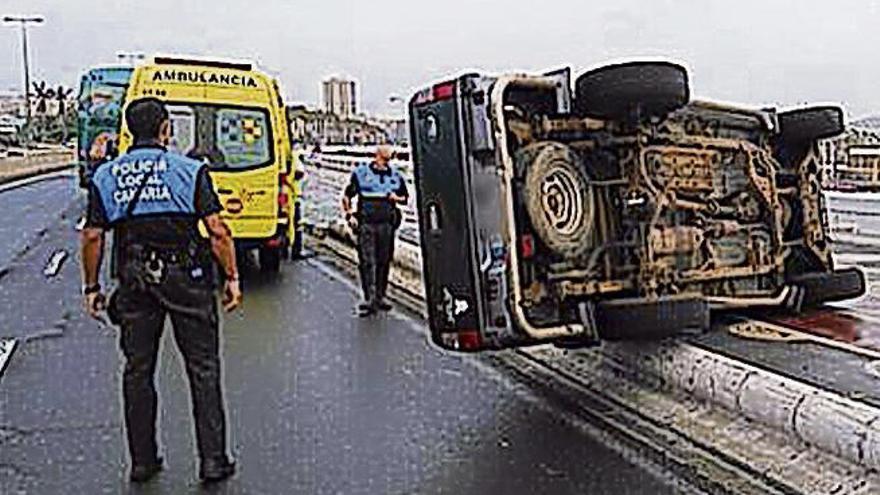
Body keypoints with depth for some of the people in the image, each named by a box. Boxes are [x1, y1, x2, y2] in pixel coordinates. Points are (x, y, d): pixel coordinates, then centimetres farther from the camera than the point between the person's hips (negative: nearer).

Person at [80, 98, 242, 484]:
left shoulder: (105, 176, 4)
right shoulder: (190, 170, -5)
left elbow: (92, 237, 3)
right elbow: (217, 231, -10)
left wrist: (90, 286, 12)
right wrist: (232, 277, -3)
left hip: (135, 283, 3)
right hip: (186, 280, -3)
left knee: (137, 372, 13)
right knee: (203, 369, 5)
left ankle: (142, 461, 21)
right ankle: (213, 460, 8)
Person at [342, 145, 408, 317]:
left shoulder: (395, 175, 11)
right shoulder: (361, 173, 3)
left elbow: (405, 198, 21)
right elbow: (347, 197, 7)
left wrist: (397, 198, -1)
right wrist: (349, 215, -5)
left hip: (386, 225, 3)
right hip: (366, 224, -3)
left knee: (384, 261, 7)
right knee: (367, 262, -7)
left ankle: (380, 297, 19)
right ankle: (369, 299, -6)